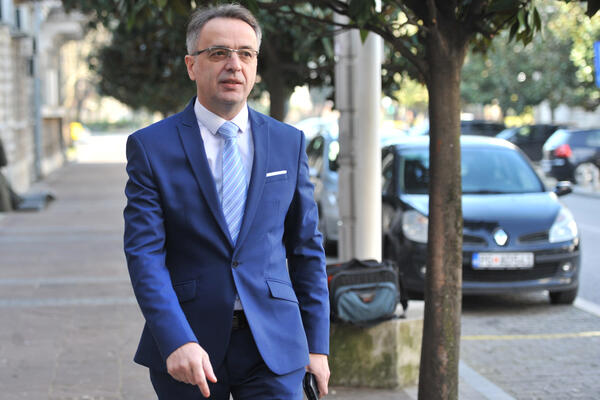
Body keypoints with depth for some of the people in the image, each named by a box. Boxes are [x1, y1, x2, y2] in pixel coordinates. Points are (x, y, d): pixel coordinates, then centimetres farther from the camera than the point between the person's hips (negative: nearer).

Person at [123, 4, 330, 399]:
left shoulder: (289, 143, 7)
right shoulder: (151, 146, -2)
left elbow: (307, 248, 9)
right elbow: (144, 253, -9)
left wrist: (317, 345, 6)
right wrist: (176, 341, -21)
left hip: (273, 345, 1)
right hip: (185, 343, -1)